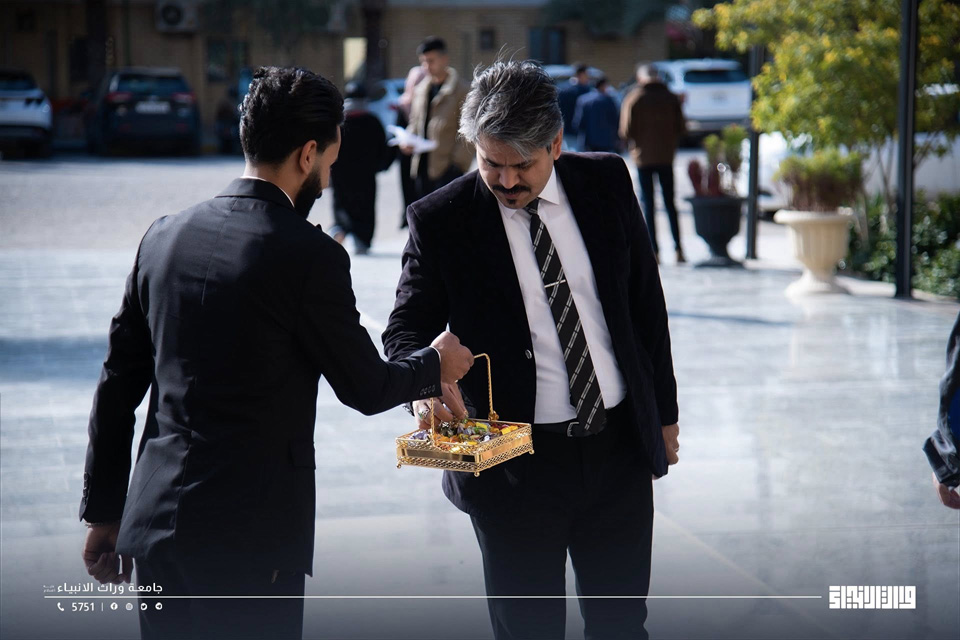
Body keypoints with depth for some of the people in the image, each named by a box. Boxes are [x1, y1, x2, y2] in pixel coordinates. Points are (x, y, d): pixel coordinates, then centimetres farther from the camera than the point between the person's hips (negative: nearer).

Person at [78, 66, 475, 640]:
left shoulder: (165, 236, 6)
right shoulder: (310, 255, -12)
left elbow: (118, 384, 10)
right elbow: (366, 387, -1)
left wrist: (103, 512, 18)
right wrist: (436, 365, 20)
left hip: (154, 527, 6)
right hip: (252, 539, -6)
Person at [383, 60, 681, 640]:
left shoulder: (607, 183, -1)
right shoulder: (441, 221, -10)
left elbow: (646, 301, 8)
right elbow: (407, 330, -4)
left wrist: (664, 410, 12)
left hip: (620, 446, 3)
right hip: (516, 462, -3)